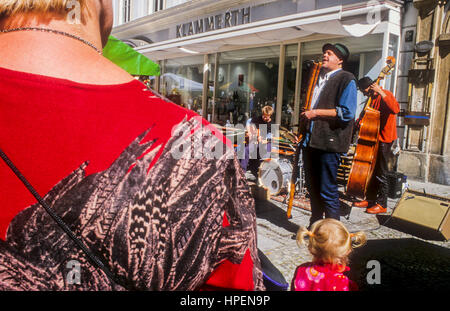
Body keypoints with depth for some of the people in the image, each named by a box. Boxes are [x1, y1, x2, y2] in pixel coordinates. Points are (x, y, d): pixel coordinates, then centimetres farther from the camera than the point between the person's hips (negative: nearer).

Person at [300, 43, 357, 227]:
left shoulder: (346, 79, -4)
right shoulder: (317, 77, 21)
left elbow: (346, 113, -16)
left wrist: (316, 112, -13)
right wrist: (305, 116, 12)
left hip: (329, 143, -8)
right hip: (310, 141, 8)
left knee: (327, 191, -3)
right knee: (312, 187, 15)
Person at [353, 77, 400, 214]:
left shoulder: (386, 95, -12)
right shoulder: (372, 99, 15)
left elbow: (395, 109, -32)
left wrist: (381, 93, -31)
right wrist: (360, 121, 8)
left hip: (384, 138, -9)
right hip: (374, 137, 9)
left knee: (380, 173, -5)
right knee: (371, 170, 13)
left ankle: (382, 204, 2)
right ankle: (370, 199, 23)